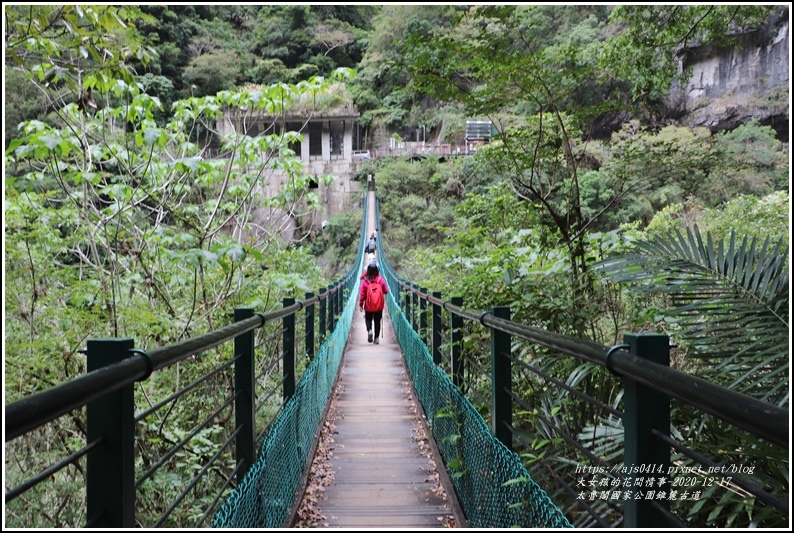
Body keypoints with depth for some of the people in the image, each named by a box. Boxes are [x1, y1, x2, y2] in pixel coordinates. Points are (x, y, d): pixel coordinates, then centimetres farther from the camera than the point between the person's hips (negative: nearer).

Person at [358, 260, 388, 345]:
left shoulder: (365, 281, -11)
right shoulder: (381, 280, -9)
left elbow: (362, 294, -6)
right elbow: (386, 291, 2)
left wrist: (361, 304, 4)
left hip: (368, 306, -1)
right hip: (379, 306, 1)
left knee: (368, 319, 19)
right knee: (377, 321, 12)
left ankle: (369, 330, -9)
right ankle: (377, 338, 11)